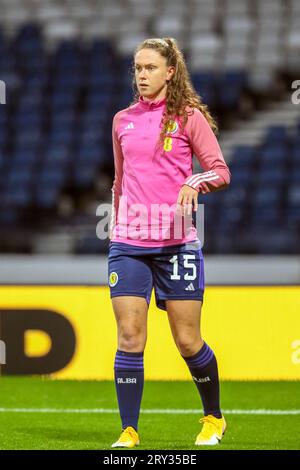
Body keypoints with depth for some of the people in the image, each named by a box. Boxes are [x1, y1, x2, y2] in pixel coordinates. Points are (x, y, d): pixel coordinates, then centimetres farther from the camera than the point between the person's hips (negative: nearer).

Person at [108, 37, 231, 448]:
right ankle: (129, 433, -2)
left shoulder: (189, 116, 0)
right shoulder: (122, 121, 12)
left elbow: (221, 171, -4)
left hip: (177, 242, -3)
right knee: (130, 338, -6)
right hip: (128, 244, 3)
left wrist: (194, 183, -23)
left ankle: (214, 419, 23)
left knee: (188, 341, 1)